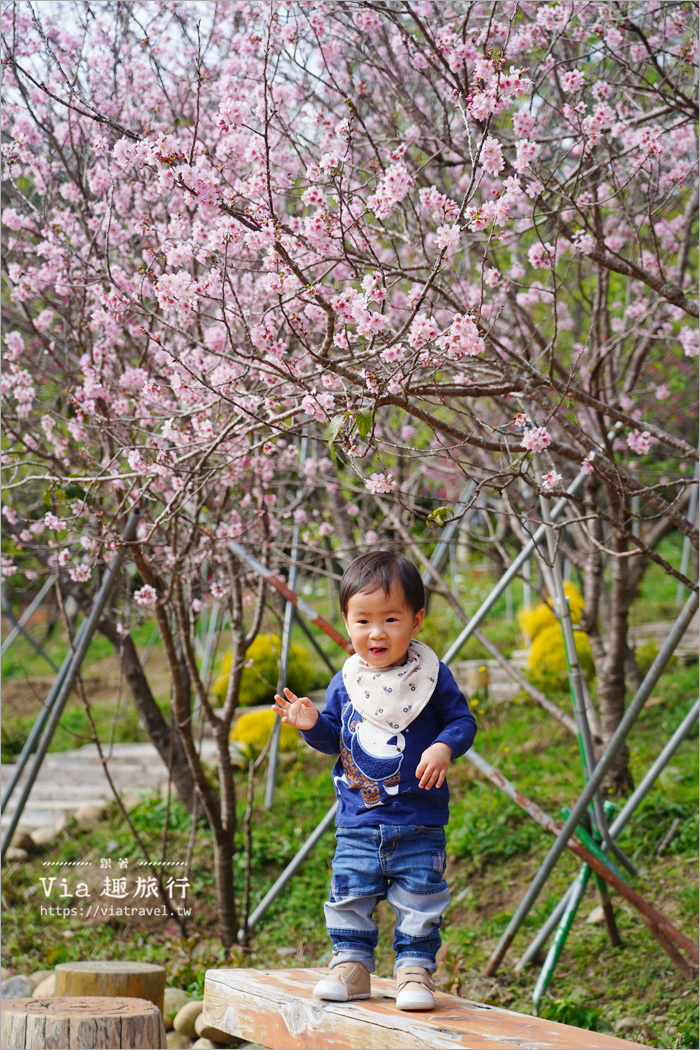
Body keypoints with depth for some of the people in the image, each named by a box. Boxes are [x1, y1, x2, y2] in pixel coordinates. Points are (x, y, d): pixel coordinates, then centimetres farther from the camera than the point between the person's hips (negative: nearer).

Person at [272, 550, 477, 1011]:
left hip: (419, 821, -3)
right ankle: (351, 965, 20)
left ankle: (415, 971, 13)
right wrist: (313, 724, -8)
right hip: (358, 821, 3)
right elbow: (335, 738, 11)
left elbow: (463, 721, -2)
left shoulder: (432, 676, -6)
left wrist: (443, 747, -20)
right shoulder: (345, 684, 3)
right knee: (350, 896, 6)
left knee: (418, 901, 1)